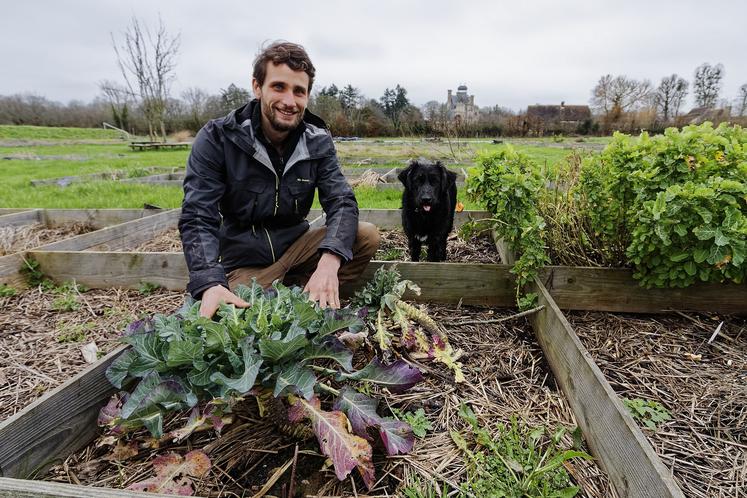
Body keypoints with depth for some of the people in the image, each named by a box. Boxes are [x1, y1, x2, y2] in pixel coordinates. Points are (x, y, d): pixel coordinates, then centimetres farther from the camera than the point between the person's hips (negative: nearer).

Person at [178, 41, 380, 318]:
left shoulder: (318, 142, -4)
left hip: (296, 246, 4)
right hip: (245, 262, -3)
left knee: (367, 237, -17)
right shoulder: (216, 139, -12)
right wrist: (211, 285, -36)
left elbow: (341, 202, -14)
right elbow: (197, 218, -18)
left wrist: (329, 262, -35)